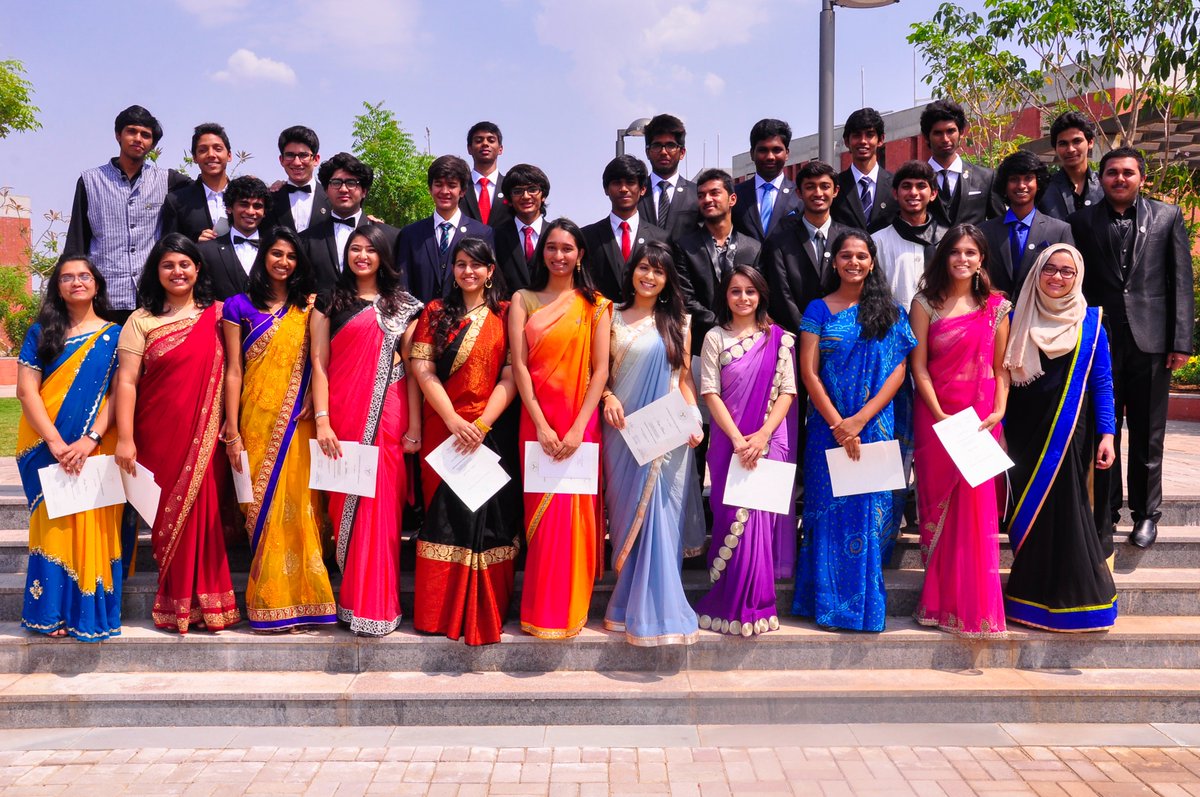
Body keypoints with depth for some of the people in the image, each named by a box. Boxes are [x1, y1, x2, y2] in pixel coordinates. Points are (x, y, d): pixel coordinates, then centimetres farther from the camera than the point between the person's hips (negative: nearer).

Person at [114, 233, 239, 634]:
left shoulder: (216, 314, 7)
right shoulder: (141, 321, 3)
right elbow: (126, 381, -3)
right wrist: (125, 438, -11)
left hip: (204, 436, 1)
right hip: (159, 436, -1)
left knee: (203, 512, 0)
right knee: (171, 514, 4)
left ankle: (202, 601, 12)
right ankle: (178, 604, 16)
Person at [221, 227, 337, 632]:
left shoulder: (307, 307, 11)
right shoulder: (239, 306, 6)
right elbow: (233, 370, 2)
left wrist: (314, 404, -12)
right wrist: (232, 432, -4)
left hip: (298, 424, 1)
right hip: (257, 422, -1)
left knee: (298, 506, -1)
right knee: (265, 508, 0)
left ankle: (301, 597, 8)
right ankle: (270, 603, 8)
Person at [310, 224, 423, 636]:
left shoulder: (402, 305, 10)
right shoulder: (329, 303, 10)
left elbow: (413, 367, 5)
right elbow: (319, 363, 3)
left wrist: (414, 425, -2)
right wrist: (322, 420, -7)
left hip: (387, 417, 0)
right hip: (343, 415, 1)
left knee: (381, 506, -4)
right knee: (344, 504, 3)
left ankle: (376, 605, 3)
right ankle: (351, 600, 15)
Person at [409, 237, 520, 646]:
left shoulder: (505, 314, 6)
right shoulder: (435, 312, 9)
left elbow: (511, 375, -2)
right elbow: (423, 370, 0)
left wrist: (482, 423, -14)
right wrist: (454, 420, -12)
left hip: (492, 429, -1)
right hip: (443, 428, 1)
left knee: (489, 517, -4)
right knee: (445, 516, 0)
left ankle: (486, 612, 8)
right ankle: (442, 612, 10)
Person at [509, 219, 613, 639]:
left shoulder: (595, 305, 6)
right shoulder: (523, 300, 7)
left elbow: (600, 369, -1)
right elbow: (519, 365, -1)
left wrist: (578, 427, -12)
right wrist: (542, 426, -11)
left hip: (580, 421, 0)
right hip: (536, 420, 1)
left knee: (575, 511, 0)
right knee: (541, 511, 3)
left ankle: (572, 607, 13)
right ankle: (542, 609, 14)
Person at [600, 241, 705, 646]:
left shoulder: (678, 322, 11)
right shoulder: (613, 319, 9)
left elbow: (684, 378, 9)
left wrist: (693, 419, -4)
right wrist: (608, 397, -11)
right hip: (624, 431, 0)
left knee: (661, 516, -4)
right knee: (629, 514, 2)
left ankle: (654, 606, 4)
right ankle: (633, 604, 13)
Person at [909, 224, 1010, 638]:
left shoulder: (996, 306, 6)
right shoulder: (926, 303, 1)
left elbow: (1001, 367, 6)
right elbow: (919, 367, -4)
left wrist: (999, 410, -9)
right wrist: (941, 416, -13)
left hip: (981, 418, 1)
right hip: (935, 416, -1)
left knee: (977, 507, -1)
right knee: (938, 505, 6)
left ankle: (973, 601, 10)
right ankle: (941, 601, 16)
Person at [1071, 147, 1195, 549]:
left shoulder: (1168, 217, 5)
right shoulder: (1083, 221, 5)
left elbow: (1182, 283, 2)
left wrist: (1181, 341, -3)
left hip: (1151, 339, 0)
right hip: (1101, 340, 0)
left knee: (1147, 435, 9)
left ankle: (1146, 512, 22)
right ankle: (1105, 513, 16)